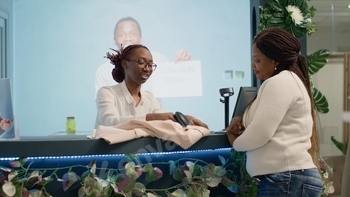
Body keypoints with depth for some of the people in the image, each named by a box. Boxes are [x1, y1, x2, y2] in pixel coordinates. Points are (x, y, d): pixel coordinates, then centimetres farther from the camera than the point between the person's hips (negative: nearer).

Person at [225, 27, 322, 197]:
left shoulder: (280, 82, -11)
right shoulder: (287, 80, 21)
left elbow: (258, 136, -18)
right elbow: (264, 126, 25)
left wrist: (233, 138, 2)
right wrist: (242, 122, 6)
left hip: (286, 179, -10)